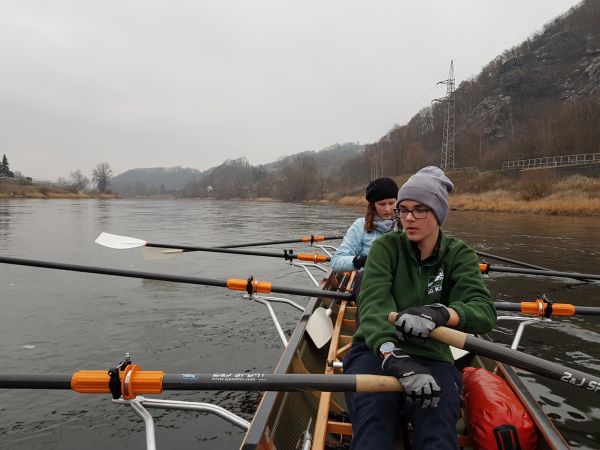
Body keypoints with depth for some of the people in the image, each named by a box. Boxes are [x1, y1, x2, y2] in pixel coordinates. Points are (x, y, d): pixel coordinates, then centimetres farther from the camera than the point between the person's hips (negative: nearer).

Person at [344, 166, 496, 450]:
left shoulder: (458, 254, 2)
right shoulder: (387, 247, -2)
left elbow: (484, 312, -14)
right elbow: (373, 304, -18)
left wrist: (439, 314, -36)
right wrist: (394, 357, -37)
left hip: (431, 356, 1)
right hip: (376, 352, -1)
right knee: (374, 427, -30)